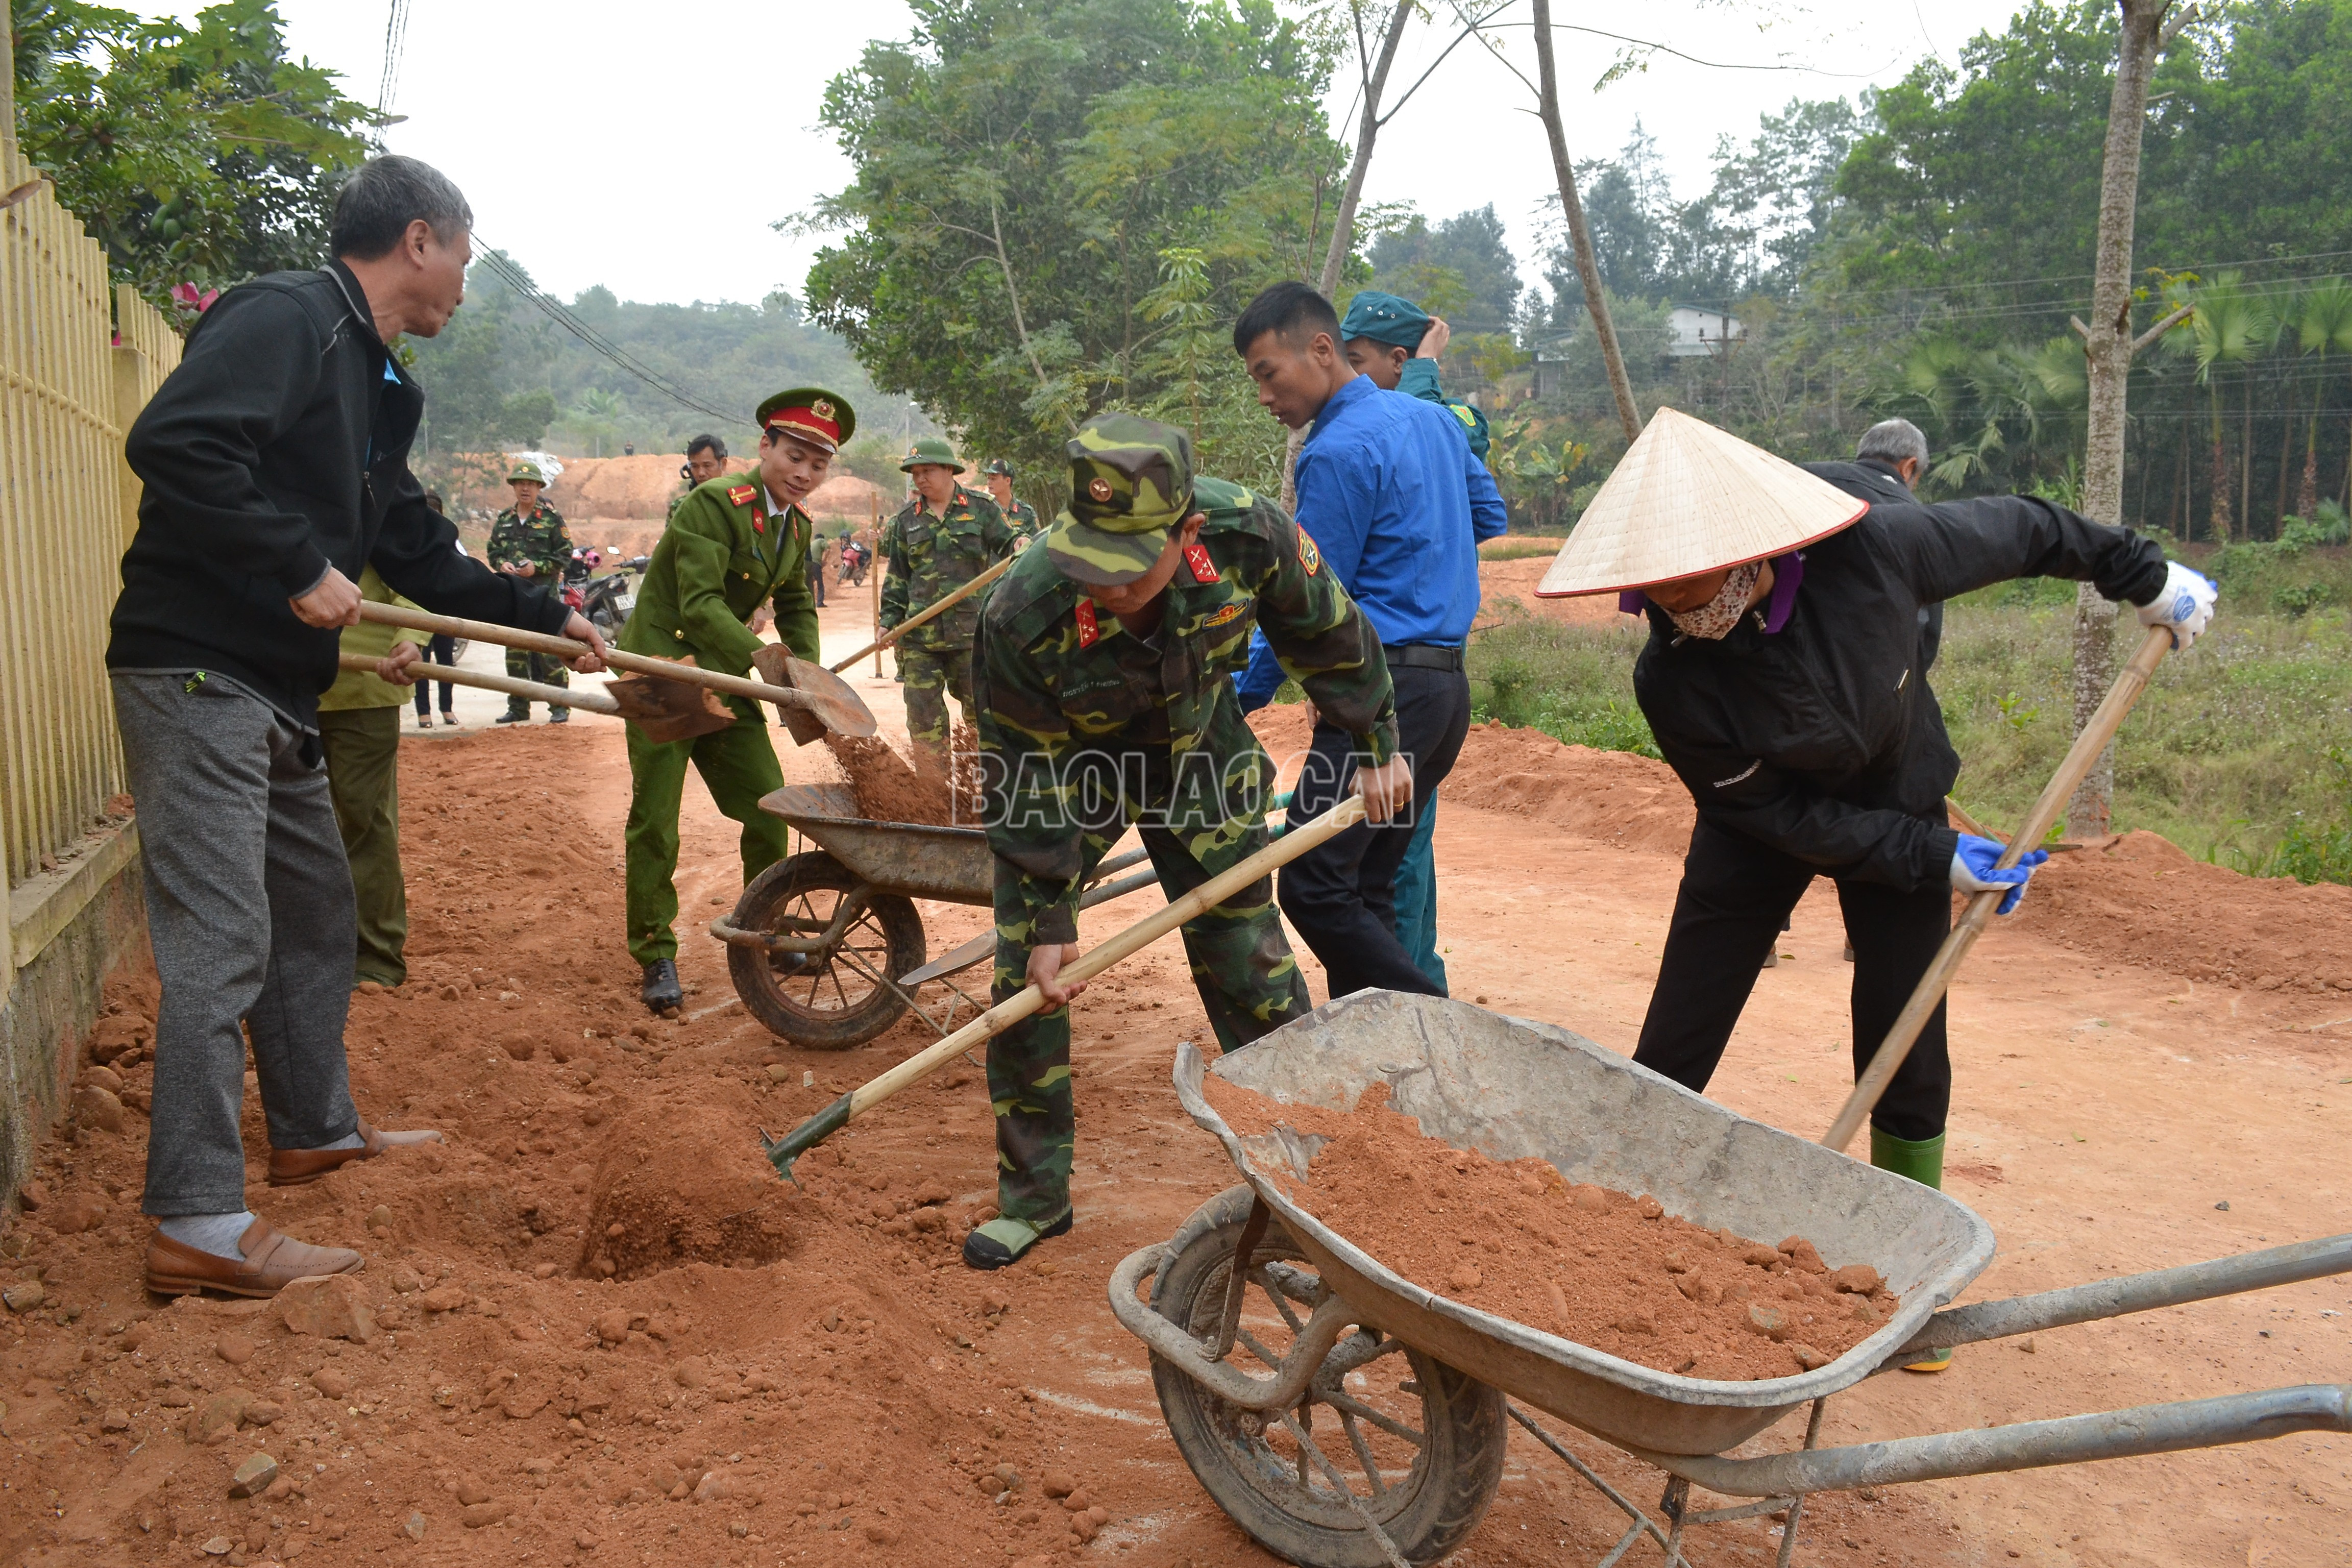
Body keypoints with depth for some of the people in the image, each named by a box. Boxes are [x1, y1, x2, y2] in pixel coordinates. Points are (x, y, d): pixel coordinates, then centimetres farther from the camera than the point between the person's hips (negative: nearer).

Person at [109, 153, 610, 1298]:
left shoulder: (375, 385, 18)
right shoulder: (286, 318, -12)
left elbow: (420, 553, 25)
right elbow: (172, 444, -28)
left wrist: (548, 617, 26)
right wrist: (302, 569, -23)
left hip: (275, 690, 10)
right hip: (196, 674, -10)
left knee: (317, 914, 19)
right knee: (221, 940, -9)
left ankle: (315, 1129, 36)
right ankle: (198, 1225, -3)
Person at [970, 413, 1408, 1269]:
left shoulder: (1247, 532, -32)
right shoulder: (1023, 613, -36)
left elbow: (1324, 632, -9)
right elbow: (1027, 780, -21)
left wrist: (1377, 745, 1)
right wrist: (1046, 921, -17)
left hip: (1197, 751, 1)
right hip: (1068, 763, -1)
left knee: (1251, 967, 3)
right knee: (1026, 979, -3)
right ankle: (1033, 1198, 14)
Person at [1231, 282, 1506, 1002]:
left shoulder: (1339, 453, -12)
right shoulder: (1434, 419, 15)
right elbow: (1489, 516, 29)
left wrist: (1243, 697, -2)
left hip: (1383, 692, -10)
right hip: (1448, 688, 10)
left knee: (1315, 889, -9)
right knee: (1368, 891, 12)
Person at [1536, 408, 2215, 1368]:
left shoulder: (1871, 551, -31)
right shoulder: (1671, 683, -32)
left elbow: (2016, 530, -10)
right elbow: (1784, 819, -20)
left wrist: (2145, 576, 3)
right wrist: (1937, 861, -20)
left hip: (1900, 802, 1)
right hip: (1766, 830, -1)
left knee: (1905, 1053, 1)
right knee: (1672, 1052, -3)